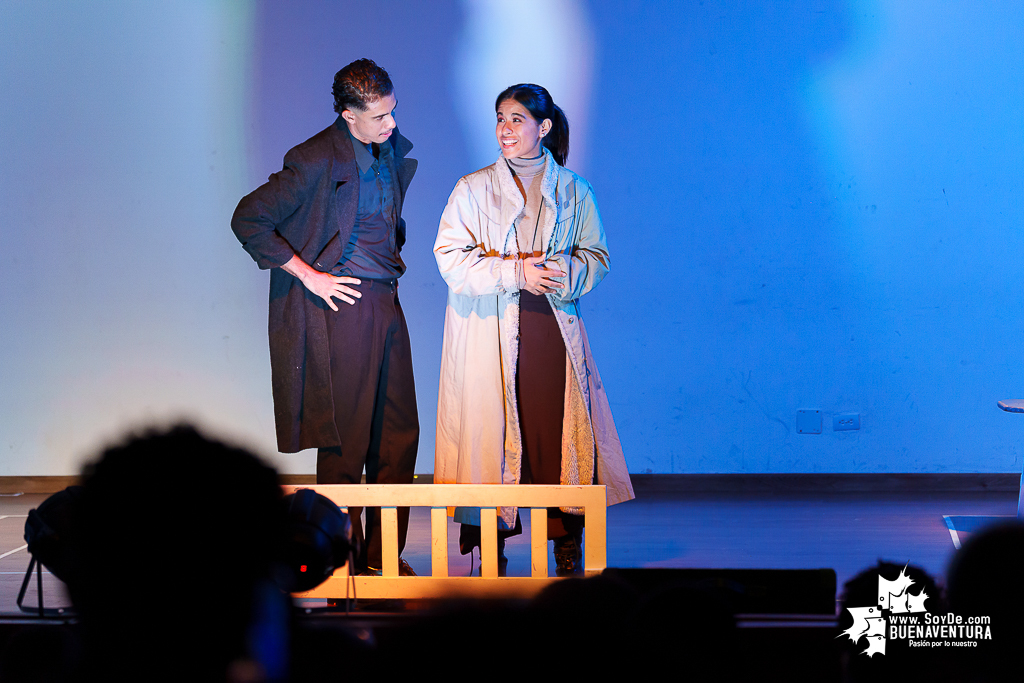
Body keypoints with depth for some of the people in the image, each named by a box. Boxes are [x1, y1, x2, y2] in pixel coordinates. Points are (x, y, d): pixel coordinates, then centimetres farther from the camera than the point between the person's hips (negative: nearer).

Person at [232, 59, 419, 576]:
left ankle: (383, 557, 18)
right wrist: (309, 275, -13)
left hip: (386, 303, 7)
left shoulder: (394, 151, 10)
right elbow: (248, 219, -14)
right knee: (346, 439, -2)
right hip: (341, 305, -7)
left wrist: (391, 258, 14)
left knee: (398, 435, 8)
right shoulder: (317, 161, -13)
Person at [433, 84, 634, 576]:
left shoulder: (573, 192, 11)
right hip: (489, 332, -1)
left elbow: (595, 256, 9)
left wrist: (562, 272, -13)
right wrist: (515, 272, -13)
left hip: (553, 330, 1)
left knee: (560, 433, -3)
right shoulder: (472, 190, 7)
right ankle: (491, 548, 4)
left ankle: (567, 545, 4)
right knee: (490, 435, -3)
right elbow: (451, 257, -2)